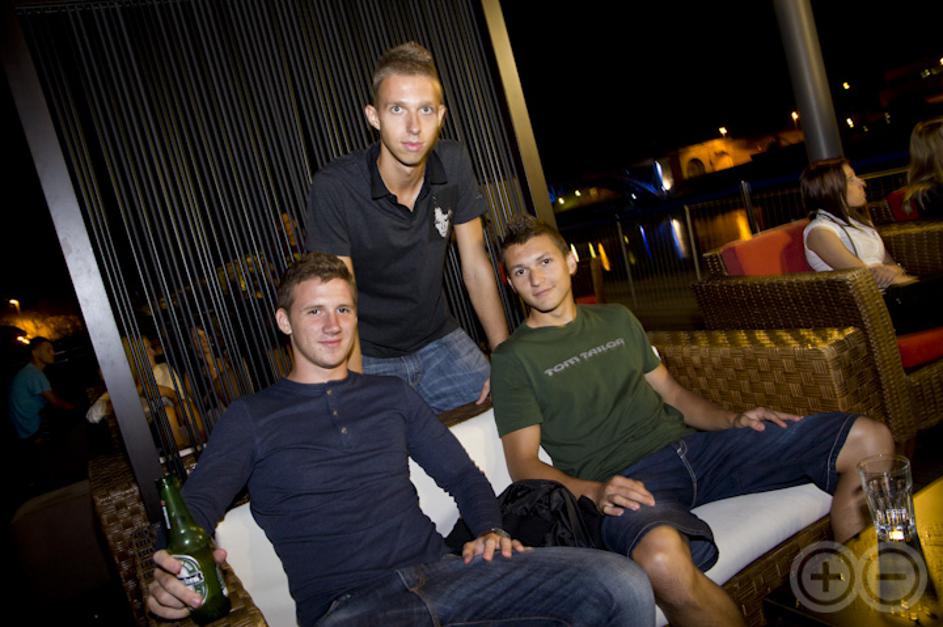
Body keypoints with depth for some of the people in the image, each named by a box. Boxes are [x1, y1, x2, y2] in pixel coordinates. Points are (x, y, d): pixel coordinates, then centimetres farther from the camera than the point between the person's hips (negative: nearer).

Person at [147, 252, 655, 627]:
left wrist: (489, 531, -1)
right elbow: (196, 503, -4)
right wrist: (175, 574, -27)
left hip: (439, 571, 5)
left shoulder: (392, 395, 20)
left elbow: (461, 475, 20)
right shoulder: (251, 418, 10)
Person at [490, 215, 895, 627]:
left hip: (691, 444, 7)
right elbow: (523, 463, -6)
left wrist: (730, 421, 4)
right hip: (628, 478, -6)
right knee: (661, 556, -44)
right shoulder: (513, 358, 1)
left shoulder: (616, 319, 19)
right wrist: (593, 491, -24)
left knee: (869, 439, -1)